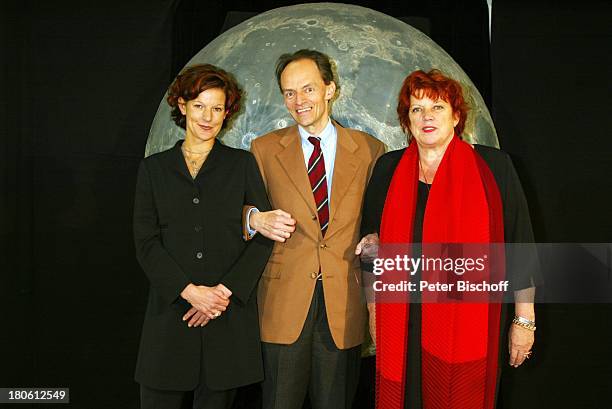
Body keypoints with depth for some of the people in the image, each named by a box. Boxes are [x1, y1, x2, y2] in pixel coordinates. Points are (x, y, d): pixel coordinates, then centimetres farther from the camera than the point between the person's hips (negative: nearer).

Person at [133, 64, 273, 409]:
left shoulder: (243, 164, 7)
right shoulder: (154, 168, 9)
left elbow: (263, 237, 1)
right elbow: (146, 242, 2)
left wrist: (225, 290, -9)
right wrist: (189, 291, -11)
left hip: (230, 314, -1)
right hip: (171, 310, 1)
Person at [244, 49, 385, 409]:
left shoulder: (370, 150, 5)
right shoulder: (264, 149, 5)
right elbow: (243, 209, 10)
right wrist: (256, 219, -13)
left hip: (345, 302, 1)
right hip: (285, 300, 0)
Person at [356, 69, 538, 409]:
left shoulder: (493, 166, -2)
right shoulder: (389, 168, 7)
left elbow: (520, 247, -1)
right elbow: (373, 237, 16)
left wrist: (524, 320, -2)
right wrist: (374, 309, 5)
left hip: (470, 321, -2)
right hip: (403, 322, 2)